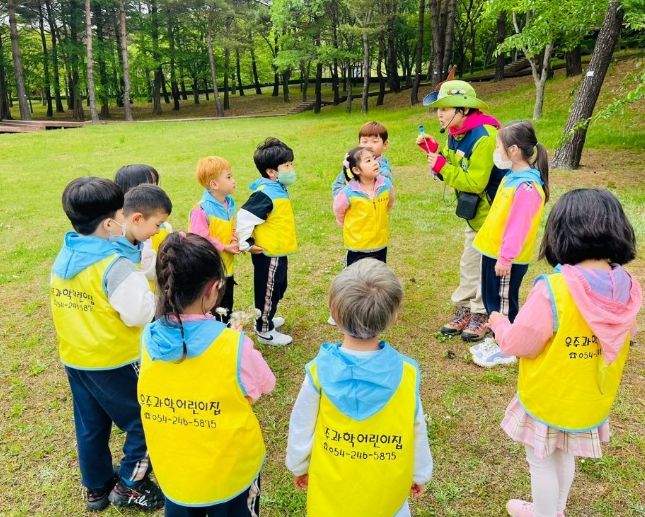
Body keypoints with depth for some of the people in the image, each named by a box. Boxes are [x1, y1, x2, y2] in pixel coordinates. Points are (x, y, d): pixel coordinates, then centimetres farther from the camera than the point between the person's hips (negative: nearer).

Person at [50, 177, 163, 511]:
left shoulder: (63, 258, 2)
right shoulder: (115, 264, -24)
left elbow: (72, 306, 11)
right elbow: (139, 314, -23)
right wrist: (151, 283, -10)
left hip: (74, 359, 8)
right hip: (114, 362, -8)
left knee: (90, 427, 22)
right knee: (144, 422, 12)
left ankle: (97, 488, 39)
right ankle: (129, 486, 22)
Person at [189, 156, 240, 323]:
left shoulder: (229, 204, 2)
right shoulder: (202, 210, -24)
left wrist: (236, 240, -5)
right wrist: (224, 247, -18)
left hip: (227, 267, 8)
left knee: (226, 307, 21)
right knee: (210, 309, 7)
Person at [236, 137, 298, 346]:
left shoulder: (278, 189, 5)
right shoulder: (266, 194, -25)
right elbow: (244, 217, -28)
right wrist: (246, 245, -19)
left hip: (278, 251, 9)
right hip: (268, 254, -9)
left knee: (277, 289, 24)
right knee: (267, 291, 6)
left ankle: (266, 319, 43)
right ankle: (265, 331, 22)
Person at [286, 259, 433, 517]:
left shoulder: (320, 371, -24)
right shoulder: (405, 373, -23)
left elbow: (301, 427, -10)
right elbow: (416, 430, -9)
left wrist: (298, 466, 9)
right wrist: (420, 473, 9)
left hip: (331, 487, 0)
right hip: (386, 488, 0)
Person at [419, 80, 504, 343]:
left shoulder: (483, 137, -27)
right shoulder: (456, 133, 2)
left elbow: (475, 182, -28)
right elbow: (453, 166, 6)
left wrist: (442, 168, -27)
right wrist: (434, 150, -7)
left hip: (493, 212, -9)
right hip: (475, 212, 9)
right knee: (469, 263, 16)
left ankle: (482, 317, 19)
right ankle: (464, 311, 28)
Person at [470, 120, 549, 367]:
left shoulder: (527, 186, -24)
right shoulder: (511, 177, 7)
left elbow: (518, 227, -25)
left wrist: (506, 257, -21)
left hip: (507, 258, -9)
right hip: (493, 251, 9)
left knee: (503, 301, 6)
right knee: (491, 298, 19)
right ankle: (497, 339, 36)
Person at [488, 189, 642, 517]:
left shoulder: (553, 290, -33)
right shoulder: (628, 289, -13)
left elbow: (517, 344, -22)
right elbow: (624, 336, 5)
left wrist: (498, 322, -2)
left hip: (548, 399, -6)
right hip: (591, 401, 6)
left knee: (541, 462, 19)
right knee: (565, 456, 29)